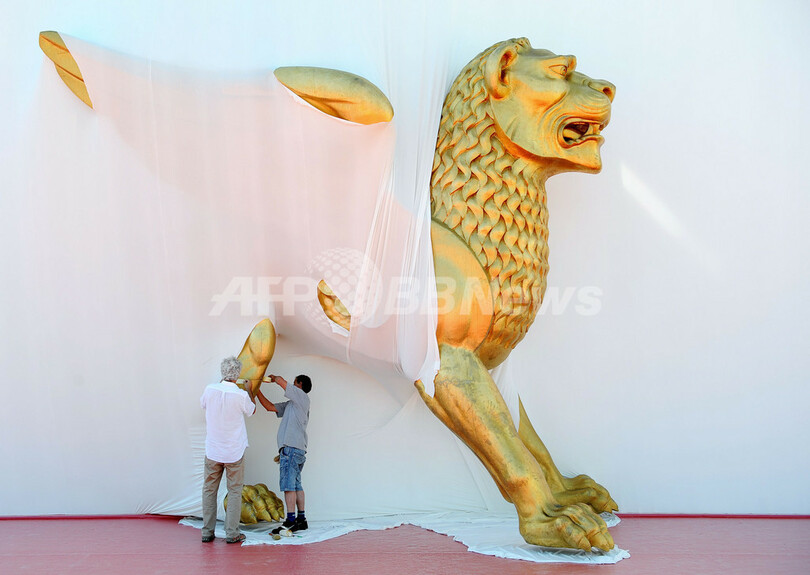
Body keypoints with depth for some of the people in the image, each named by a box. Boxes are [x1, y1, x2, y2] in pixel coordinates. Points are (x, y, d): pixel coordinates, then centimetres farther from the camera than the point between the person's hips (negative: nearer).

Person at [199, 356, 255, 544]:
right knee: (234, 491, 6)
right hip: (235, 452, -2)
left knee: (209, 490, 11)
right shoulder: (241, 395, -16)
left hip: (212, 451, 3)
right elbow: (251, 410, 6)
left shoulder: (210, 389, -9)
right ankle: (232, 533, 6)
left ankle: (207, 532, 14)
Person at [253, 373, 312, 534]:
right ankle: (301, 520, 11)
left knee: (288, 484, -11)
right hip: (299, 449, 9)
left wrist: (273, 378, 14)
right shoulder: (291, 403, 24)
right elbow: (270, 406, 23)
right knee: (296, 485, 9)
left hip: (291, 448, -9)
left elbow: (281, 380, -7)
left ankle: (290, 521, -14)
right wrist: (256, 390, 21)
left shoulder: (302, 396, -1)